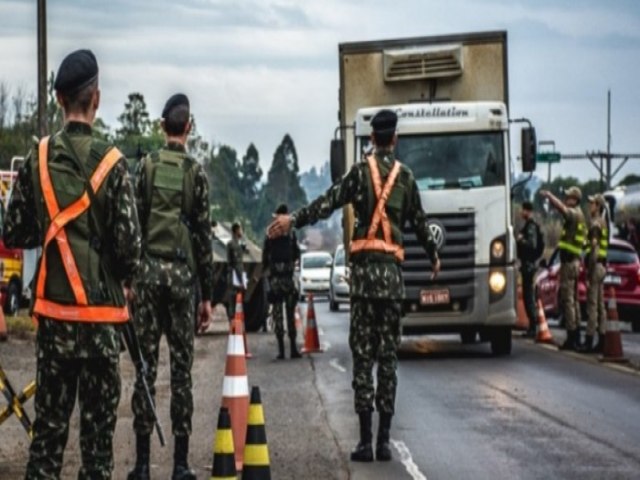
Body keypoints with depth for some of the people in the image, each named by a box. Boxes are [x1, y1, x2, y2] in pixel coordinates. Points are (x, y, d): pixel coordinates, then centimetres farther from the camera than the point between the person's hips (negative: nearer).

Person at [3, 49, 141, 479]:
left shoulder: (37, 160, 0)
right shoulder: (111, 162, -10)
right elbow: (129, 245, -11)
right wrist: (125, 280, 9)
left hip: (52, 310, 4)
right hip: (100, 313, -3)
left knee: (49, 422, 10)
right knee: (98, 425, 3)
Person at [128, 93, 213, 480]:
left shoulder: (146, 166, 3)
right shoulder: (196, 173, 1)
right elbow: (204, 235, 1)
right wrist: (208, 295, 5)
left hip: (148, 270, 1)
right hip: (183, 273, -1)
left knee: (145, 365, 2)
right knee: (182, 369, 2)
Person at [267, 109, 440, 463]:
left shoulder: (361, 172, 1)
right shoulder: (406, 177, 11)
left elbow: (329, 202, -12)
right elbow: (419, 222, 20)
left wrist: (294, 220, -17)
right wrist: (433, 256, 36)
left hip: (365, 266, -2)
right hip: (393, 270, 2)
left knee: (363, 354, -2)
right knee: (388, 355, 5)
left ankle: (365, 439, -7)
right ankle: (384, 439, 3)